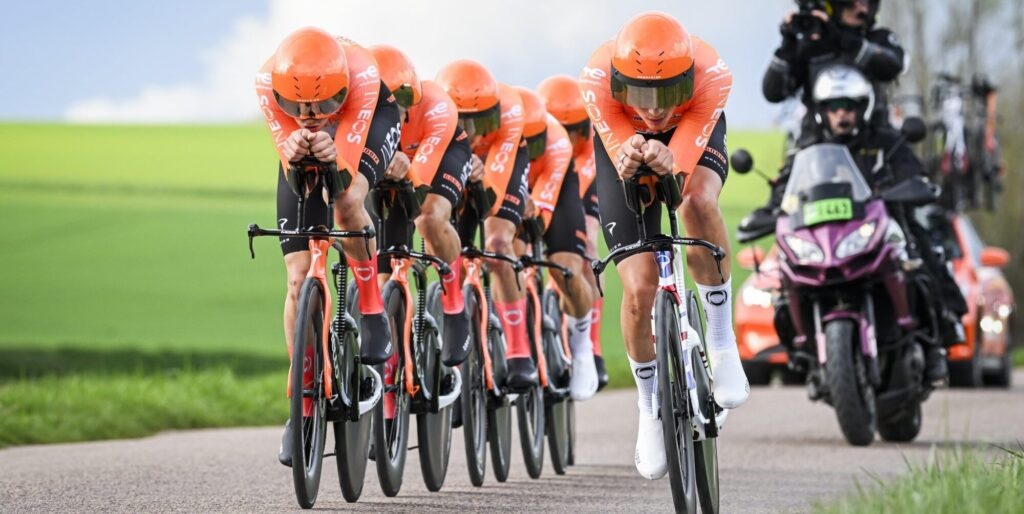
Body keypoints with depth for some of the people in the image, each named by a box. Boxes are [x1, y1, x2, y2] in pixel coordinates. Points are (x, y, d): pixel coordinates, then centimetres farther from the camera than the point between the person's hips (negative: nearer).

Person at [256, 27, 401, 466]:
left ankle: (373, 314, -13)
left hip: (370, 122, -2)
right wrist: (293, 154, -55)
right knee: (299, 278, -6)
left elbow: (346, 169, -42)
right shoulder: (269, 82, -36)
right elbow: (293, 177, -33)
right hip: (305, 156, 2)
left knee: (348, 202, -37)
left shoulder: (361, 74, -41)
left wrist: (332, 158, -64)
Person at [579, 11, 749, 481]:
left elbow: (682, 167, -40)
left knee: (698, 202, -37)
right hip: (621, 142, 0)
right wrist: (629, 158, -58)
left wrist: (666, 163, -62)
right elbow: (620, 160, -34)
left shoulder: (712, 75, -39)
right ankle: (650, 406, 16)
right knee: (639, 290, -10)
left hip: (692, 136, 0)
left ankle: (722, 340, -17)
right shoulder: (597, 80, -38)